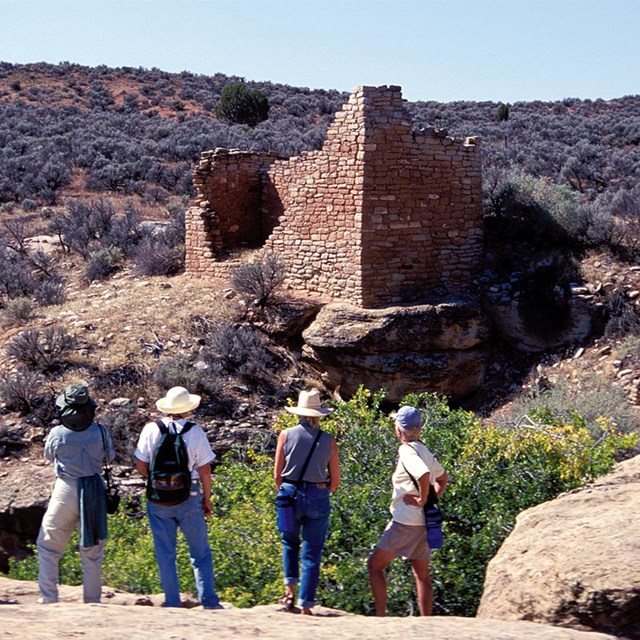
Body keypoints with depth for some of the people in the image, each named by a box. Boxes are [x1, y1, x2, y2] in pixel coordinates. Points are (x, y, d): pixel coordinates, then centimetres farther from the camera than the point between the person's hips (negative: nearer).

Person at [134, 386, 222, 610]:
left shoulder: (150, 430, -4)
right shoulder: (195, 432, -8)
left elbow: (141, 467, -1)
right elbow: (204, 470, -5)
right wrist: (207, 499, 7)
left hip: (158, 499, 1)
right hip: (189, 499, -1)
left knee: (165, 553, 11)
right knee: (200, 553, 9)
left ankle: (172, 602, 14)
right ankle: (209, 602, 8)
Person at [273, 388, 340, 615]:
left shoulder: (286, 435, -3)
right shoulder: (329, 440, -2)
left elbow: (277, 474, 0)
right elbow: (335, 480, 2)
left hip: (291, 495, 0)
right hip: (318, 498, 0)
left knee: (289, 542, 24)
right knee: (312, 554, 7)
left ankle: (290, 590, 10)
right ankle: (305, 606, 8)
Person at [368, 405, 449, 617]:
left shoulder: (406, 451, -14)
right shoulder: (425, 451, 13)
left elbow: (424, 474, -33)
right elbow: (443, 478, 27)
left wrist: (422, 499, -20)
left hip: (407, 522, -9)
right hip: (425, 522, 9)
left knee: (375, 565, 1)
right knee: (422, 574, 13)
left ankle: (380, 615, -3)